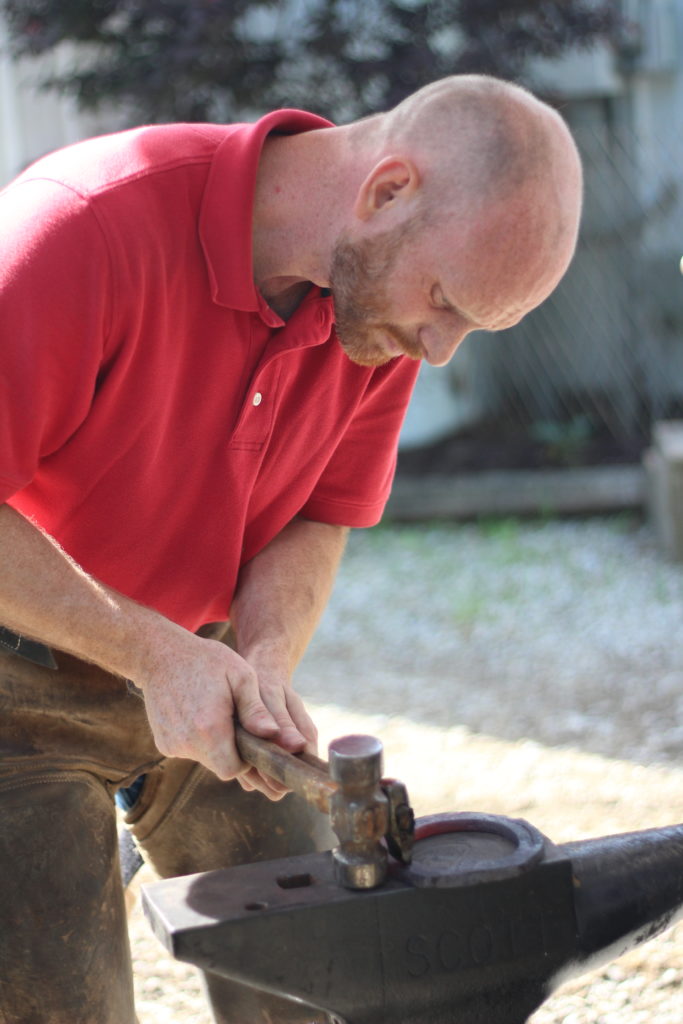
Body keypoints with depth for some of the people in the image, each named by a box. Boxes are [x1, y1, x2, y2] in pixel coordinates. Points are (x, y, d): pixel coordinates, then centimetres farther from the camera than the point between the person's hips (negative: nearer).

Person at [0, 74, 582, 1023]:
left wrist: (262, 664, -20)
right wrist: (154, 653, -29)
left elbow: (318, 520, -1)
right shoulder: (92, 227, -31)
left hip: (196, 665, 6)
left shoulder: (388, 294, -10)